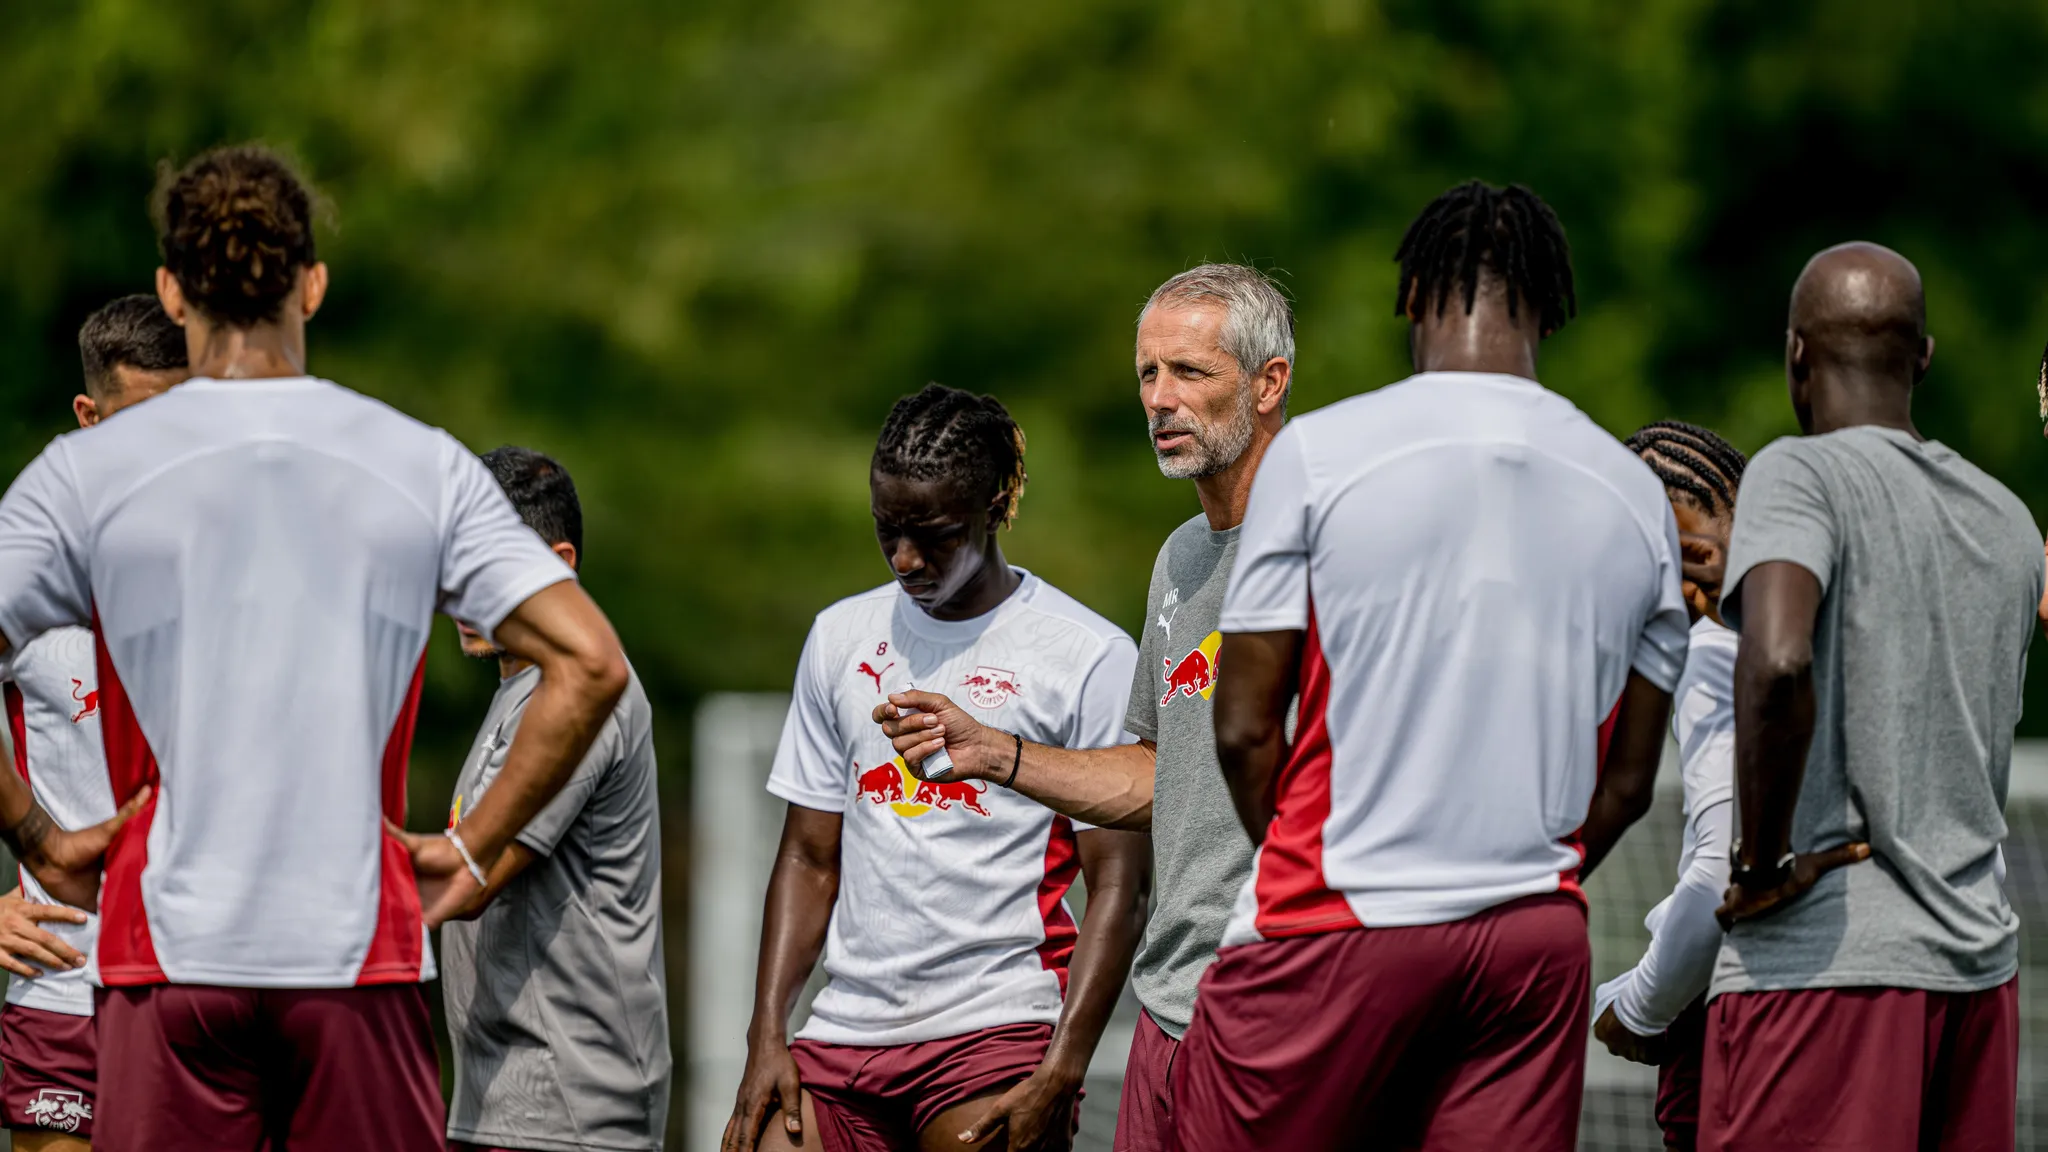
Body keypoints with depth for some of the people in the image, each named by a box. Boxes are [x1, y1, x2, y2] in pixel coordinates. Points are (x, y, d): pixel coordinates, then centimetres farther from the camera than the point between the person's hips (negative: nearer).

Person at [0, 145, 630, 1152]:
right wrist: (474, 848, 4)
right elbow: (588, 665, -2)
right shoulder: (423, 465, 4)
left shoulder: (86, 473, 1)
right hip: (363, 951, 1)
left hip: (169, 955, -1)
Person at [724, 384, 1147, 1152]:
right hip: (845, 1029, 4)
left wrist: (1060, 1075, -13)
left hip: (997, 1030, -4)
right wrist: (767, 1036, 6)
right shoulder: (842, 638, 16)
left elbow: (1117, 885, -4)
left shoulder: (1090, 657, 0)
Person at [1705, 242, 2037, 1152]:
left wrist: (1762, 862, -14)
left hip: (1825, 955, -7)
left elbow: (1777, 663, -25)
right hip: (1981, 956, 7)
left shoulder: (1803, 475, -7)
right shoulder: (2010, 525, 15)